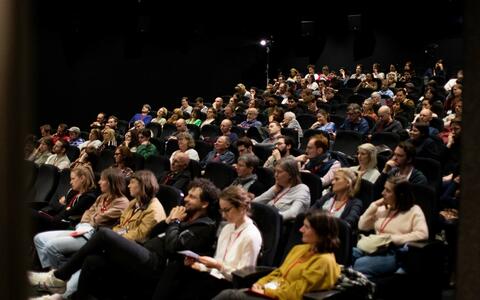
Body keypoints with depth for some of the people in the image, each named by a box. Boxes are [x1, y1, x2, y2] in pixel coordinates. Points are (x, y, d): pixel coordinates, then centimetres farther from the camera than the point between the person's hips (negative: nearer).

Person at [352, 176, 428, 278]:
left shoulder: (413, 211, 1)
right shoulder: (382, 209, 21)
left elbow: (422, 234, -15)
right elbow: (362, 226, 19)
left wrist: (393, 238, -17)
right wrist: (374, 205, 9)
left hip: (395, 254, -6)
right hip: (374, 248, 7)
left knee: (359, 265, -33)